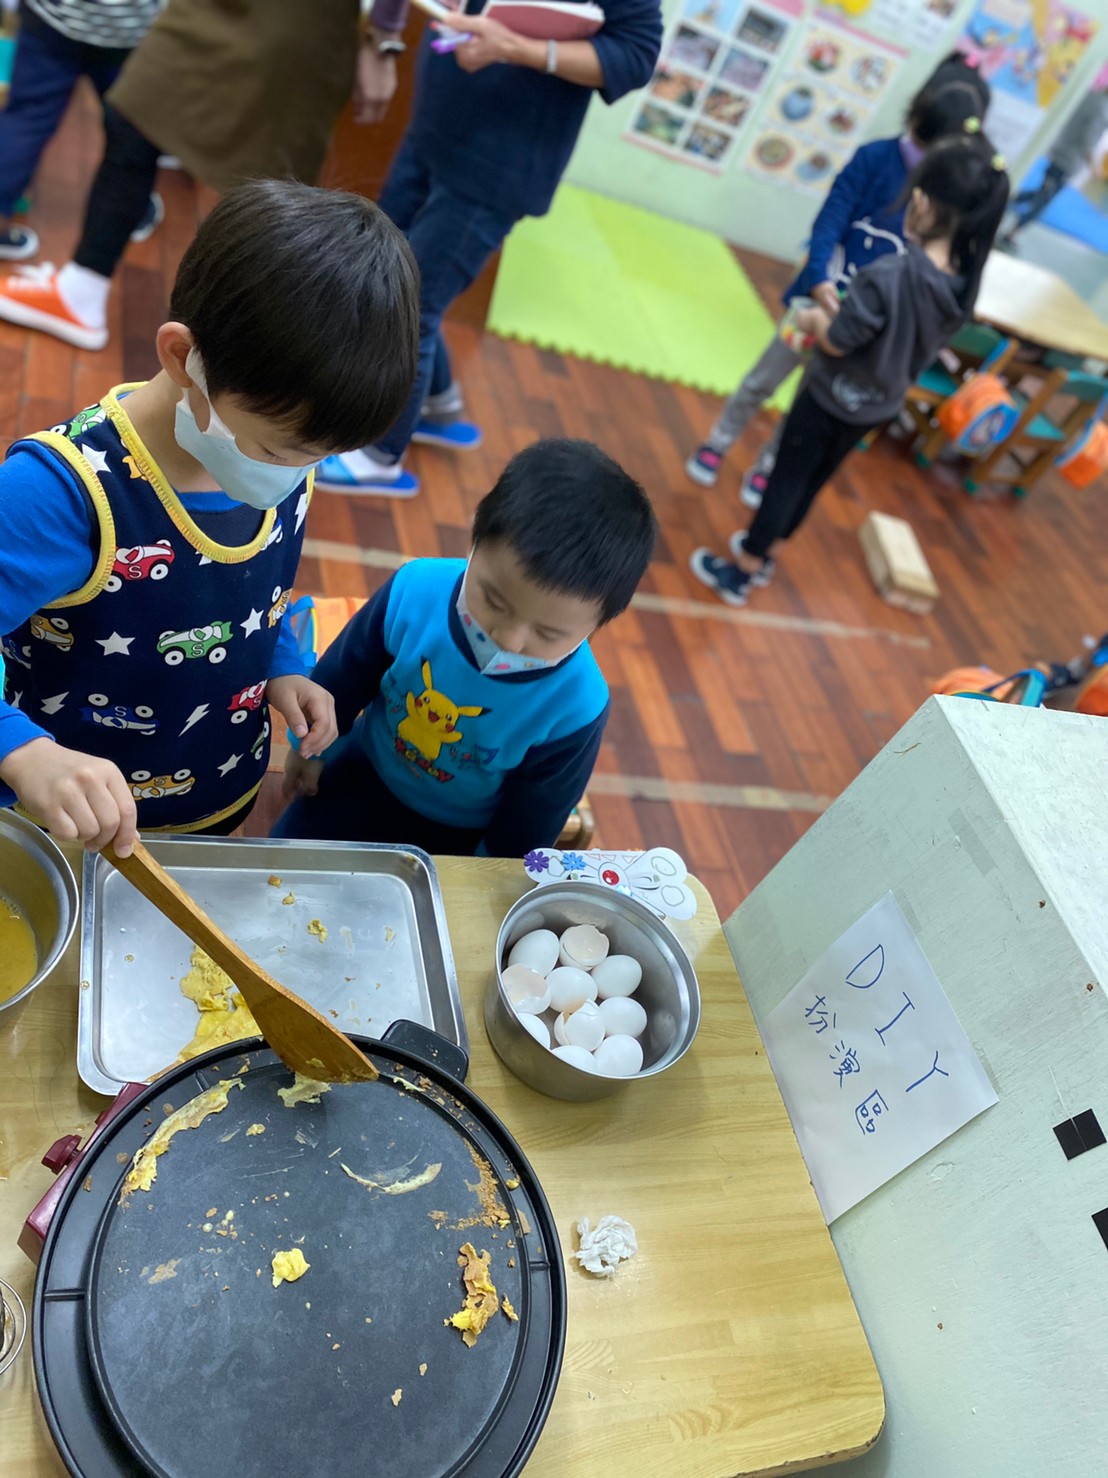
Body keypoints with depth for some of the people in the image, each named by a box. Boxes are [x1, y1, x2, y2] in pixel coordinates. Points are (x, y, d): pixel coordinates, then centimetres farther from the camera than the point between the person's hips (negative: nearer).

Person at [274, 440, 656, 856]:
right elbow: (345, 675, -7)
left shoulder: (575, 707, -34)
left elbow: (530, 824, -15)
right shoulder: (416, 591, -30)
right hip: (364, 776, 2)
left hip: (462, 838, -2)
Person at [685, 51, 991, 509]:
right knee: (762, 381, 11)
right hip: (822, 296, -1)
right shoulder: (874, 157, -10)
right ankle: (717, 444, 33)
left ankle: (765, 466, 32)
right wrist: (818, 278, -33)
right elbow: (830, 220, -16)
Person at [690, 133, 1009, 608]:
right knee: (813, 480, 22)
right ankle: (761, 555, 40)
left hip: (831, 398, -7)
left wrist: (814, 320, -3)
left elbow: (837, 342, -22)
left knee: (786, 480, 10)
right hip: (879, 404, 7)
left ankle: (741, 572, 23)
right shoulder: (964, 283, -9)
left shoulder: (887, 274, -32)